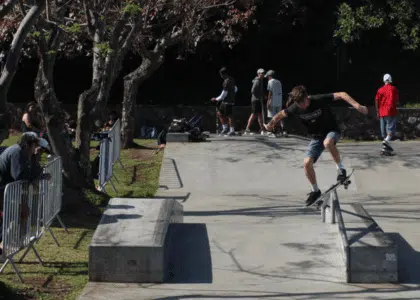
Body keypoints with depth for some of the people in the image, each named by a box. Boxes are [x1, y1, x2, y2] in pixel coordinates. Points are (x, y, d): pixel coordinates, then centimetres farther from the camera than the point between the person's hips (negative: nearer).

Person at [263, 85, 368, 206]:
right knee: (307, 163, -8)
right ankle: (315, 191, 13)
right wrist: (271, 123, -6)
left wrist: (356, 105, -40)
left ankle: (340, 168, -20)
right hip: (317, 136, 5)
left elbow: (341, 95, -30)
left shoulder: (319, 100, -27)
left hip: (331, 131, -5)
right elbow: (281, 114, 6)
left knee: (327, 142, -41)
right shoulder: (296, 108, -13)